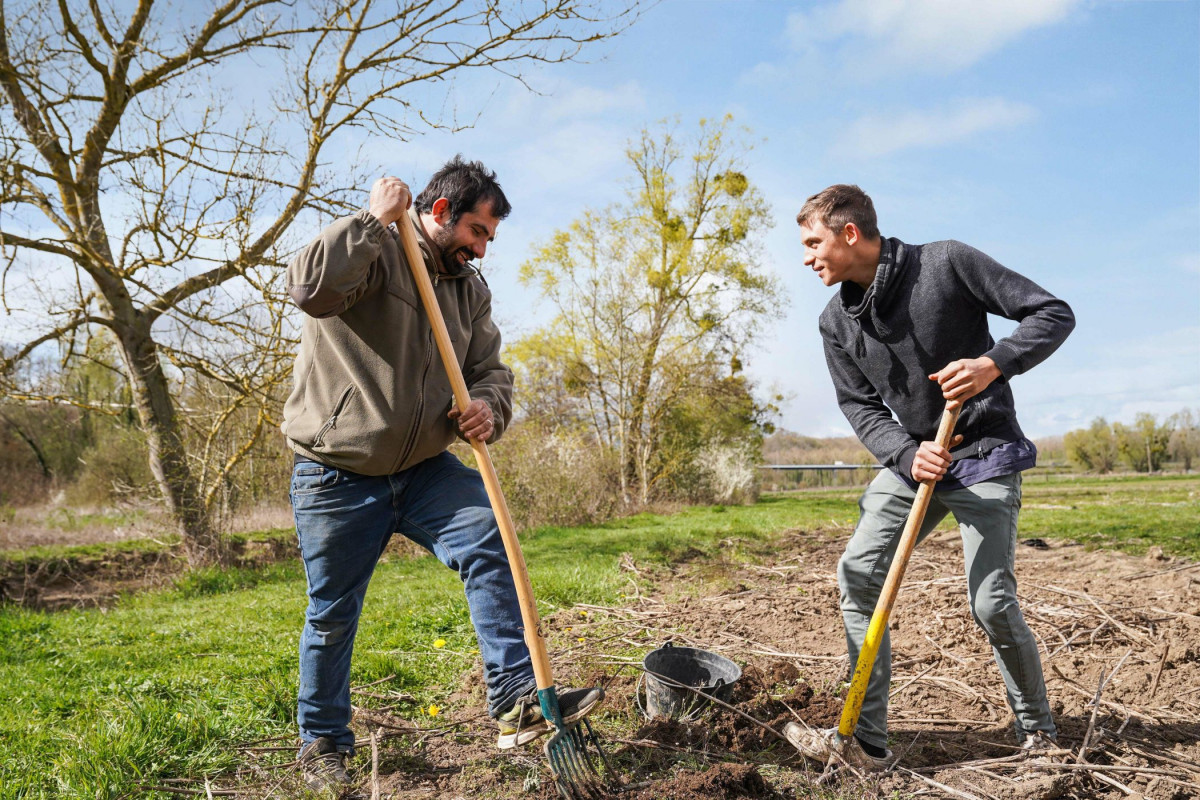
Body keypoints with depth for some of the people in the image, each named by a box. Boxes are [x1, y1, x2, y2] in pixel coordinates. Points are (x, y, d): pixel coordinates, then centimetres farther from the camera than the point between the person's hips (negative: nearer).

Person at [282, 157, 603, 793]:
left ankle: (516, 703, -10)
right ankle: (322, 742, 27)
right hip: (338, 475, -5)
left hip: (425, 467, 5)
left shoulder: (470, 289, 9)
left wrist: (487, 407, -13)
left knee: (489, 547, -16)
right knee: (332, 615, 6)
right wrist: (375, 219, -25)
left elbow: (491, 371, 10)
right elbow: (310, 287, -32)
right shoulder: (371, 251, -11)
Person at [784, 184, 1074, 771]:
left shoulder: (947, 263, -14)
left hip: (984, 456, -5)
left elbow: (1054, 314, -11)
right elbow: (859, 405, 4)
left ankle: (1037, 727, 19)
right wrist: (907, 454, -15)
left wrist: (994, 362, -28)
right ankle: (866, 741, -1)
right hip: (911, 458, 5)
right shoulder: (837, 321, 1)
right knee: (858, 571, -7)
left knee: (991, 601, -9)